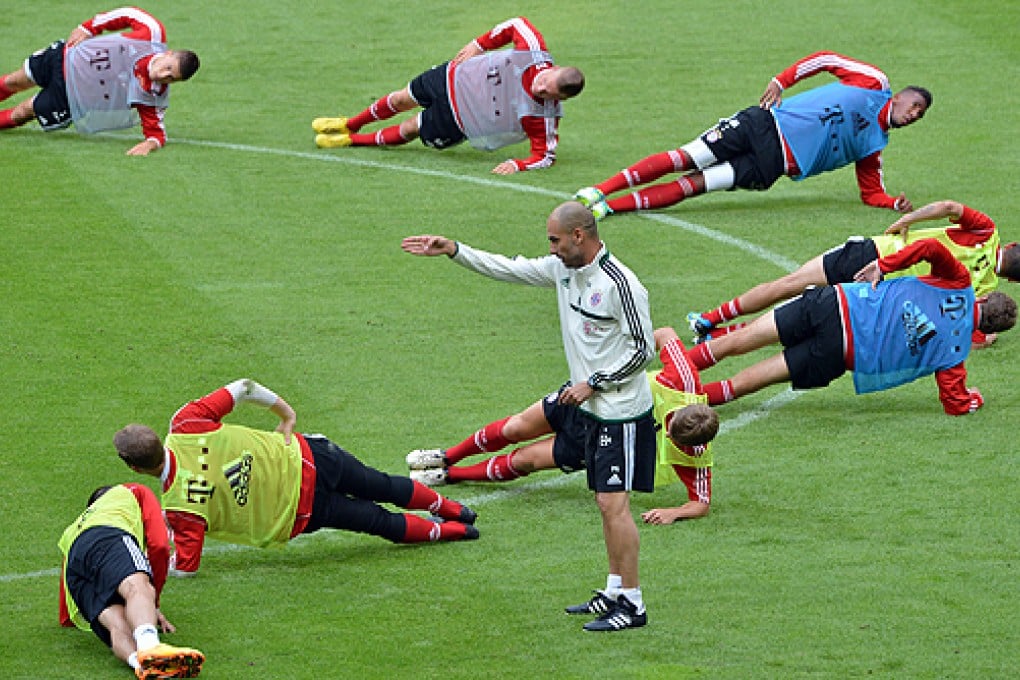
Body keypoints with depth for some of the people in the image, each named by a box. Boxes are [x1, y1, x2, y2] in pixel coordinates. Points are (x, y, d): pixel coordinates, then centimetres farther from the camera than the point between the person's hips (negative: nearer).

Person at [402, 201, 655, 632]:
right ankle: (615, 591, 20)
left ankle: (632, 604, -6)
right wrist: (453, 251, 11)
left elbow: (643, 349, -16)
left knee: (613, 504, -10)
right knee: (605, 503, 12)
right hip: (592, 408, 9)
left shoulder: (620, 284, -19)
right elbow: (508, 269, 16)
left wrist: (592, 383, -15)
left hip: (622, 413, -9)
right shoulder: (562, 270, 7)